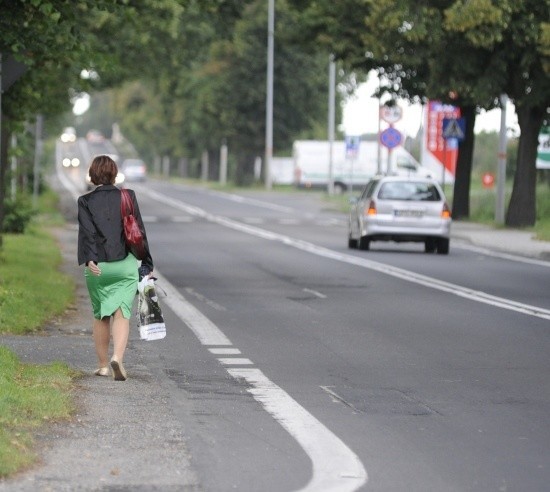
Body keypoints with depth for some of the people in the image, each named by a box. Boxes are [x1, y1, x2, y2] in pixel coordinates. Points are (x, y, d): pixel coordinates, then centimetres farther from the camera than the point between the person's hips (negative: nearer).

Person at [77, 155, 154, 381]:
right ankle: (118, 357, -25)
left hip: (97, 266, 1)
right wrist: (146, 264, 7)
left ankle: (102, 365, 19)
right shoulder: (127, 197, 2)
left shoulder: (85, 201, 1)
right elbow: (139, 231, 2)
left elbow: (87, 232, -12)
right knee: (122, 313, -3)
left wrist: (89, 260, -21)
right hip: (125, 264, -1)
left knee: (100, 316, 14)